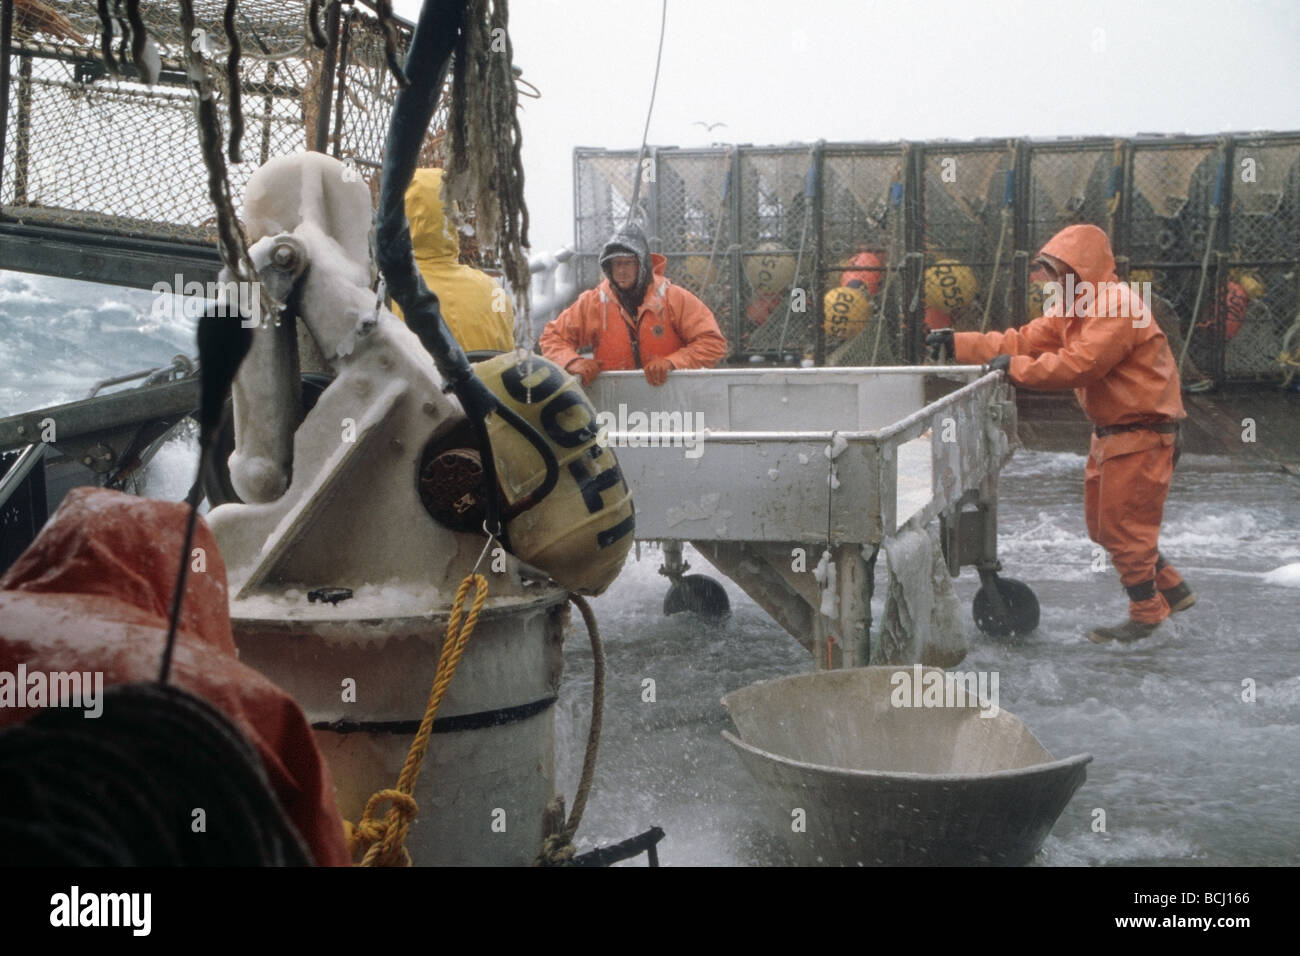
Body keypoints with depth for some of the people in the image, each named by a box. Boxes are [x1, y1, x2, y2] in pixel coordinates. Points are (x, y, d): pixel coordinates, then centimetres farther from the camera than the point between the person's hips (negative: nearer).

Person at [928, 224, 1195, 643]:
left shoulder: (1117, 307, -22)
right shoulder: (1072, 308, 10)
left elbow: (1078, 365, -30)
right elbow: (1024, 340, 6)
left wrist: (1016, 368, -23)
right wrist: (960, 343, -2)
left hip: (1142, 433, -10)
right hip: (1111, 432, 10)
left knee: (1123, 526, -2)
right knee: (1104, 525, 16)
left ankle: (1147, 613, 13)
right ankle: (1171, 589, 28)